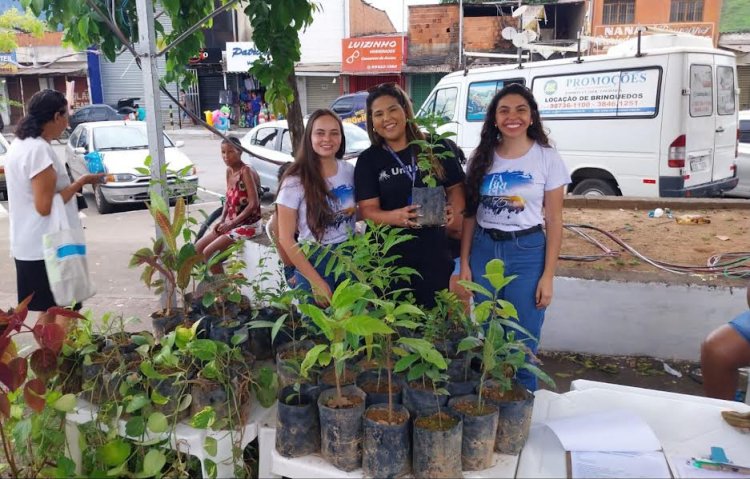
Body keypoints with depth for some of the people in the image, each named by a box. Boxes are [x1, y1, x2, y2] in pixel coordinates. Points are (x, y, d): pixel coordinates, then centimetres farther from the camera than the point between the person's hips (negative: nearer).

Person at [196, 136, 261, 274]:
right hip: (232, 222, 9)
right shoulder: (229, 171, 6)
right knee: (198, 247, 8)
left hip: (248, 224, -9)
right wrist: (222, 220, 1)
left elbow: (254, 204, -24)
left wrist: (231, 223, -19)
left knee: (209, 252, -15)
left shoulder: (246, 171, -19)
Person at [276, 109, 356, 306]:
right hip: (313, 262, -3)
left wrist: (355, 211, -4)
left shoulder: (349, 171, -1)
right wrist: (316, 281, -14)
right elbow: (286, 238, -12)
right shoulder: (295, 181, -13)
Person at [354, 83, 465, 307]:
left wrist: (453, 212, -14)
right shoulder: (368, 160, 1)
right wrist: (396, 217, -25)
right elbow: (367, 209, -5)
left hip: (434, 254, 0)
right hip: (388, 258, 0)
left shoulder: (436, 148, 2)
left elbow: (455, 188, 9)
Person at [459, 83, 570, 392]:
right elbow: (469, 214, 6)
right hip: (484, 250, 3)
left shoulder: (547, 158, -5)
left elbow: (554, 221, -4)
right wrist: (464, 263, 2)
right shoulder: (481, 158, 3)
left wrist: (548, 276, -8)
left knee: (523, 343, 5)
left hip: (527, 252, -3)